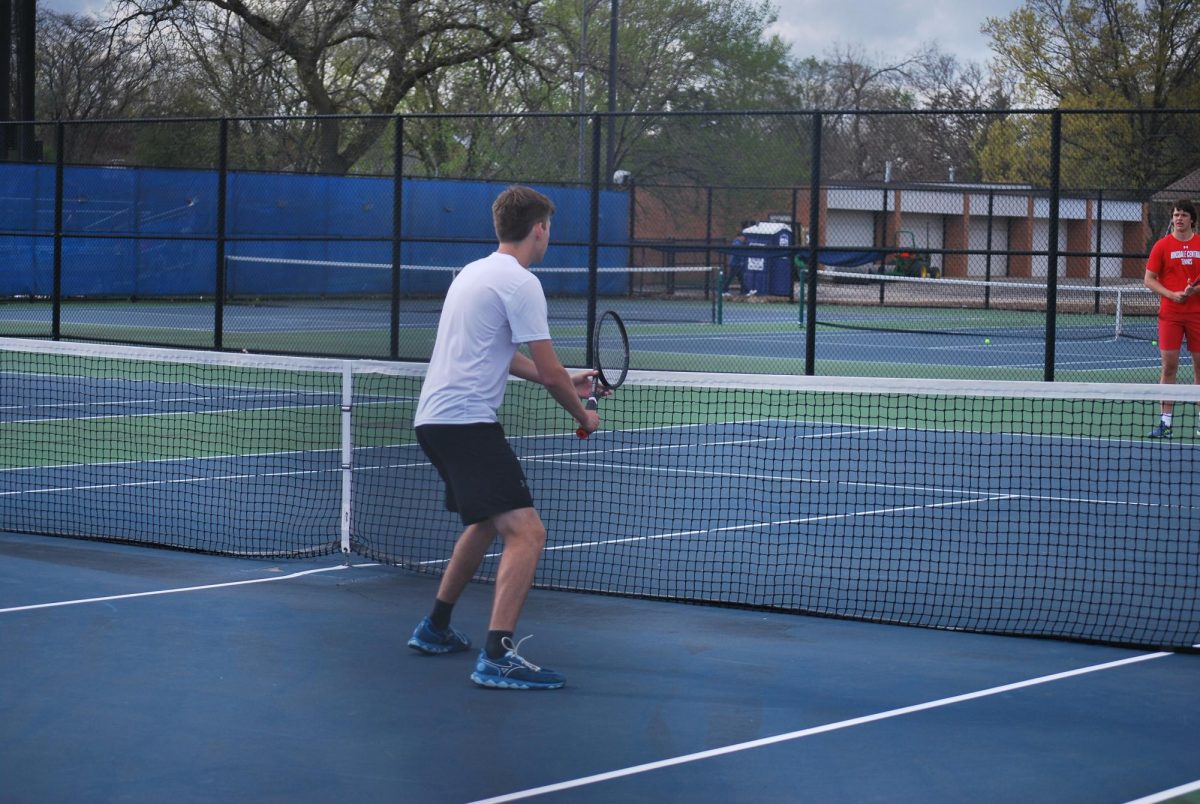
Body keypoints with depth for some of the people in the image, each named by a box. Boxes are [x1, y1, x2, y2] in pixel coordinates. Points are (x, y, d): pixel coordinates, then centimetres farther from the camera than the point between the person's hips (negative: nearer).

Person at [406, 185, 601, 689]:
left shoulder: (474, 272, 18)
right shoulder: (520, 283, -11)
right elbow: (549, 372, -11)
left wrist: (564, 381, 28)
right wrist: (582, 415, 6)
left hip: (433, 418, 10)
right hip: (467, 421, -10)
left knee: (486, 524, 28)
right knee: (526, 533, -15)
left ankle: (435, 629, 37)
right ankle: (497, 657, -25)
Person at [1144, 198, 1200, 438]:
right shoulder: (1162, 246, 1)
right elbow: (1149, 279, 1)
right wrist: (1172, 294, -13)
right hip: (1170, 314, -1)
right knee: (1169, 366, -3)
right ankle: (1166, 420, -1)